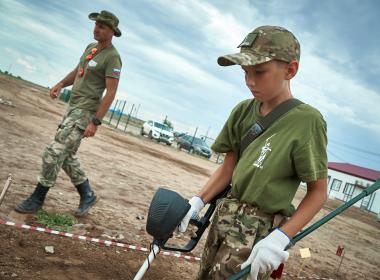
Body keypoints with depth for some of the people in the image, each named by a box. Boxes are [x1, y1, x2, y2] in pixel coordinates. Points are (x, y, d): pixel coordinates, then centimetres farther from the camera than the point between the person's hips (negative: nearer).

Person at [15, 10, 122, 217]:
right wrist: (61, 84, 5)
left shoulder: (112, 57, -14)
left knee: (54, 153, -10)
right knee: (67, 156, 13)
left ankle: (37, 199, 3)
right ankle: (87, 195, 25)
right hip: (73, 107, 9)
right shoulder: (91, 48, 13)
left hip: (85, 111, -9)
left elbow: (111, 93, -19)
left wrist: (95, 122, -24)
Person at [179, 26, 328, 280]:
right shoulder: (244, 110, 0)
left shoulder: (307, 120, -16)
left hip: (260, 230, -5)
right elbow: (228, 167, 6)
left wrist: (279, 239, -20)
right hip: (225, 214, 6)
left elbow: (318, 193, -12)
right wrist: (197, 202, -6)